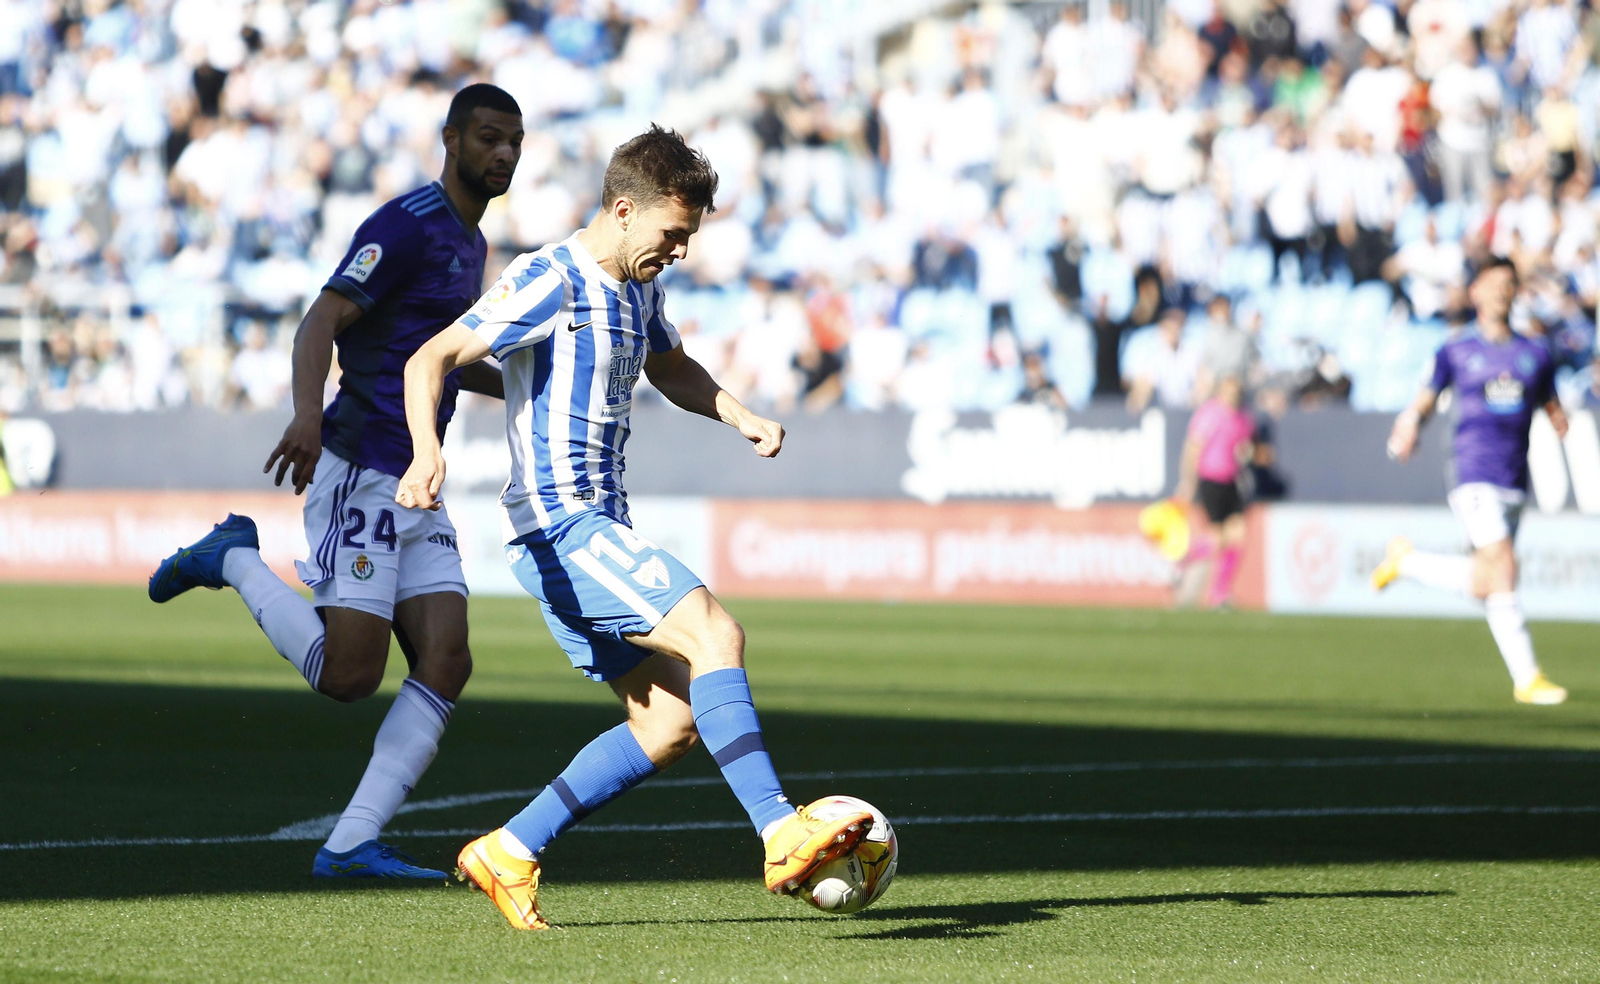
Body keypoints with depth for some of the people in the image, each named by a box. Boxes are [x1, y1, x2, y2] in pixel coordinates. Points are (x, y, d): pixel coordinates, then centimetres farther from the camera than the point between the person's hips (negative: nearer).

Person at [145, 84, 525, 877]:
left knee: (446, 663, -7)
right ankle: (234, 560, 10)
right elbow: (322, 322, -21)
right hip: (361, 475, -9)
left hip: (416, 486, 9)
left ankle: (351, 844, -7)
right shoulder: (406, 226, -10)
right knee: (348, 676, -13)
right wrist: (308, 415, -38)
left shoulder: (470, 242, 19)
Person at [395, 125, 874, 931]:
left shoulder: (637, 289, 15)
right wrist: (427, 453, -36)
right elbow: (429, 361, -18)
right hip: (561, 528, -10)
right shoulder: (550, 281, -12)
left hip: (599, 530, 10)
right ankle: (782, 836, -32)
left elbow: (671, 368, 36)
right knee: (715, 634, -24)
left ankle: (508, 854, 13)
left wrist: (741, 417, 17)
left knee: (673, 723, 7)